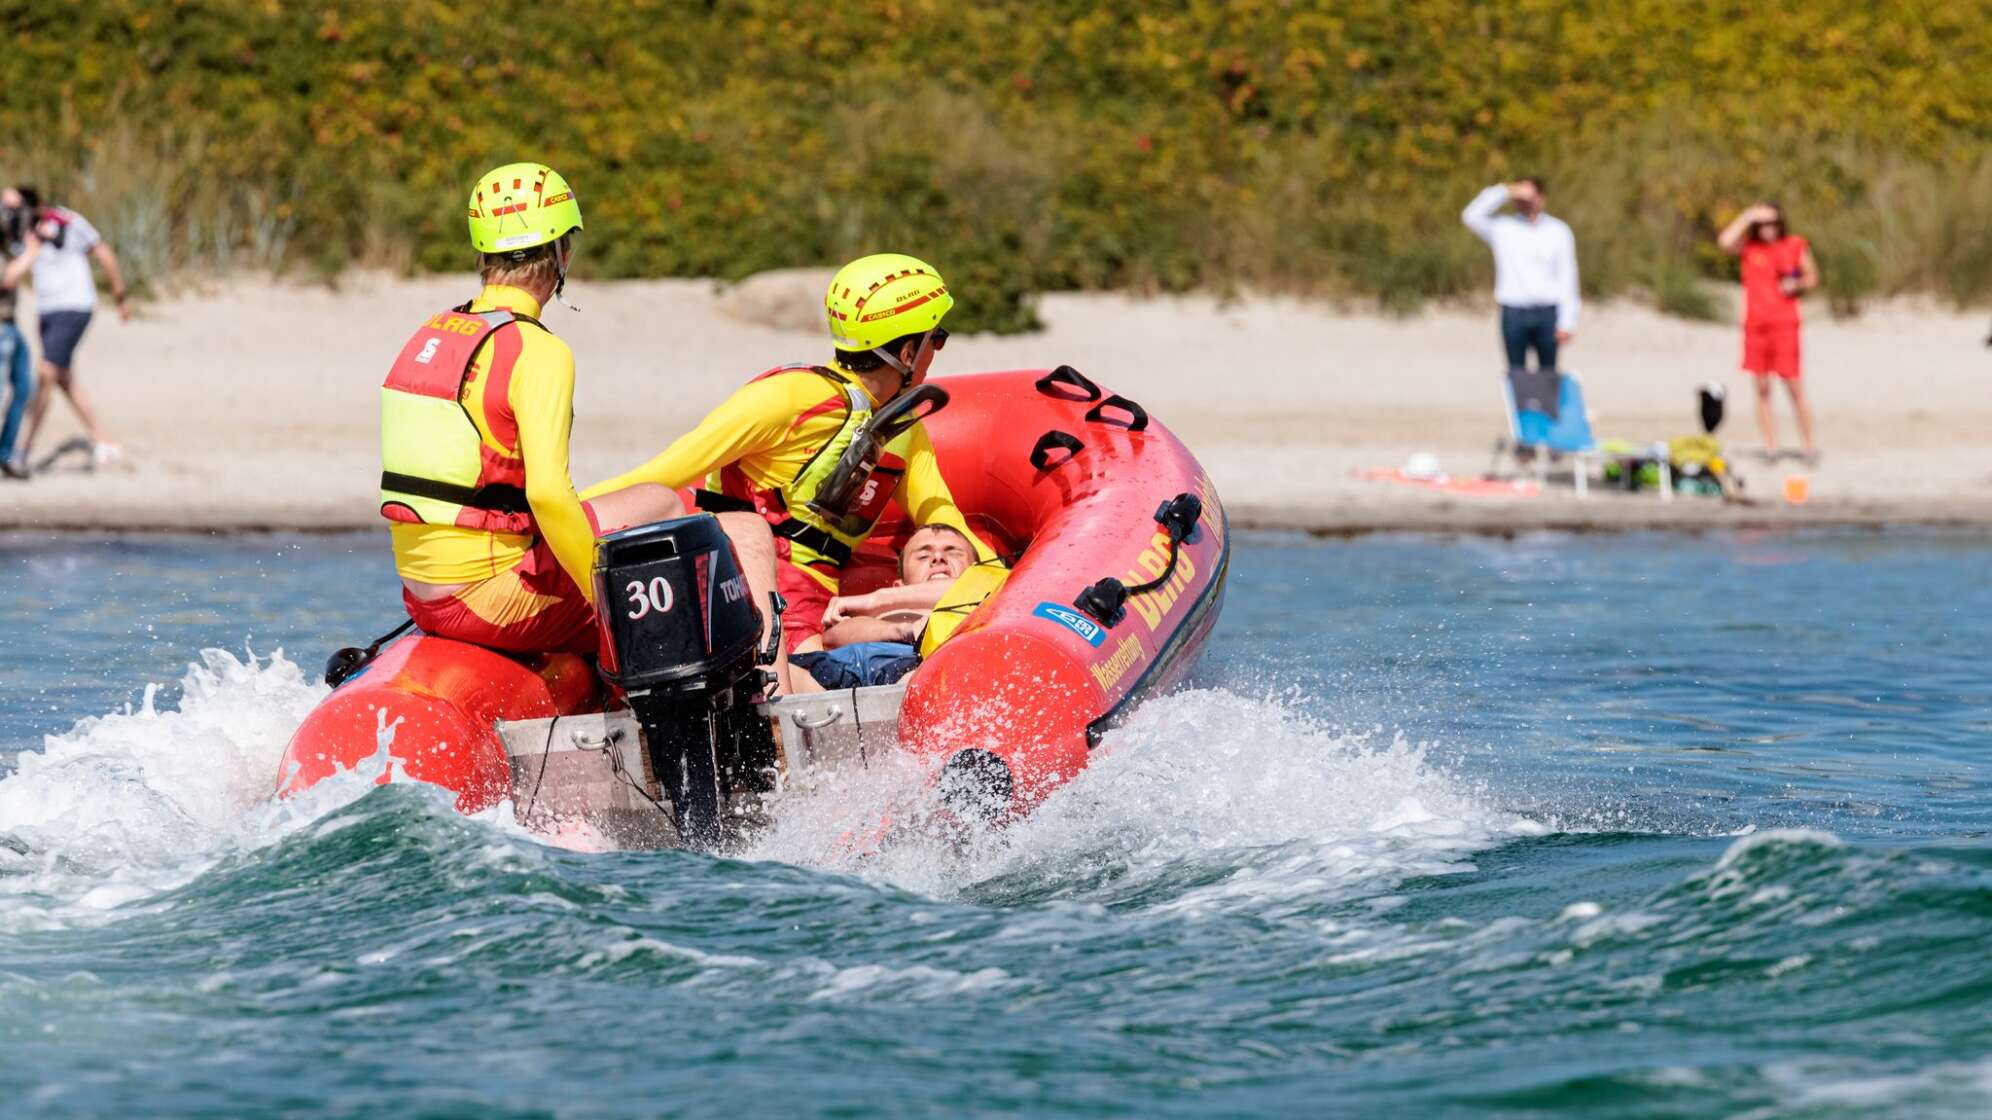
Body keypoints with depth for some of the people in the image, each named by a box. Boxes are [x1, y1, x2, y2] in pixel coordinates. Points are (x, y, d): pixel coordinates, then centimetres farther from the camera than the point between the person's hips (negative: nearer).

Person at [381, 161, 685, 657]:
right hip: (491, 600, -8)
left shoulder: (428, 335, 11)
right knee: (660, 504, 8)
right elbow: (547, 493, -25)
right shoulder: (539, 353, -14)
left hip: (422, 597, 8)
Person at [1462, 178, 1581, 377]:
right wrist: (1504, 192, -11)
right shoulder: (1501, 228, 7)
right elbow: (1471, 216, -9)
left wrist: (1567, 322, -2)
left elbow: (1567, 277, 5)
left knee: (1548, 373, 3)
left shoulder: (1558, 231, 7)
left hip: (1547, 313, 0)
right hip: (1513, 313, 0)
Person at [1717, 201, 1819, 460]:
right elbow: (1725, 242, -17)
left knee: (1793, 387, -5)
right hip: (1755, 323, 2)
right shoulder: (1748, 247, 4)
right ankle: (1770, 447, 7)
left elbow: (1812, 277, 15)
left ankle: (1808, 445, 3)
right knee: (1762, 390, 4)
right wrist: (1748, 216, -11)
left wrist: (1798, 285, -6)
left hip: (1784, 323, -2)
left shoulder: (1795, 246, 4)